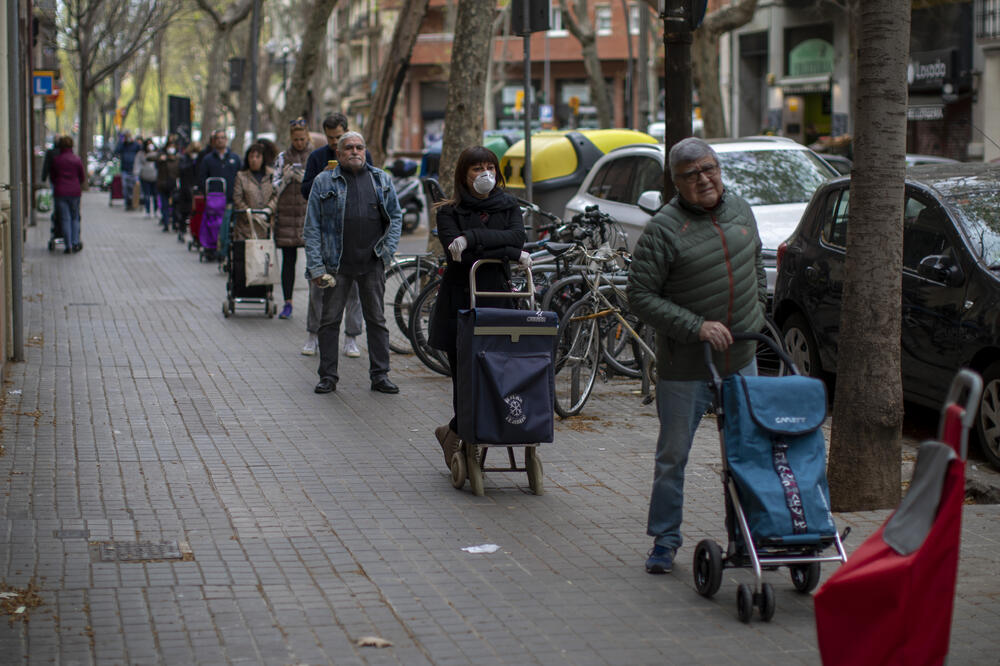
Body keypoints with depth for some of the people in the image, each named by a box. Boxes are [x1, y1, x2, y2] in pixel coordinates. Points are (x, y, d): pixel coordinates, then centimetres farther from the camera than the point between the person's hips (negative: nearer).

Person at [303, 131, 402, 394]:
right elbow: (312, 226, 1)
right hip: (337, 264, -1)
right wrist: (315, 266, -7)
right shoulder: (324, 182, 2)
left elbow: (395, 215, 15)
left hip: (372, 263, 1)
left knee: (377, 320, 5)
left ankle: (380, 375, 13)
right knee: (330, 320, 3)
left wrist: (388, 248, 1)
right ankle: (328, 377, 11)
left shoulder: (381, 180, 9)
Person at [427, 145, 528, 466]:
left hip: (497, 299, 2)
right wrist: (510, 252, -14)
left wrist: (472, 237, -19)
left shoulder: (508, 207, 12)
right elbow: (458, 255, -13)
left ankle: (453, 433, 13)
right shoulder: (449, 212, 3)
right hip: (459, 303, -2)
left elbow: (517, 236, -8)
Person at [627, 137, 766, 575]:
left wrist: (756, 316, 14)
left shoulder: (740, 211, 6)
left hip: (741, 357, 5)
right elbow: (640, 296, -15)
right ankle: (664, 540, 16)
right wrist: (697, 326, -20)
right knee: (673, 456, 4)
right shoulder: (663, 229, -13)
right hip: (685, 363, -5)